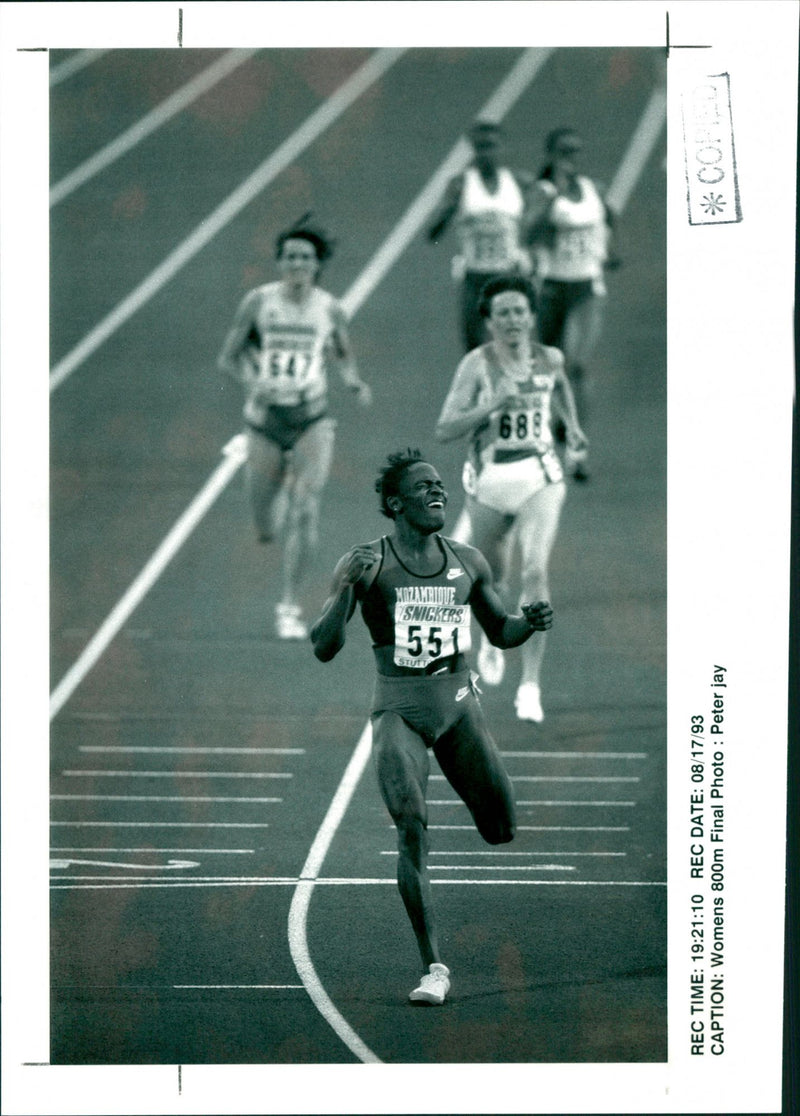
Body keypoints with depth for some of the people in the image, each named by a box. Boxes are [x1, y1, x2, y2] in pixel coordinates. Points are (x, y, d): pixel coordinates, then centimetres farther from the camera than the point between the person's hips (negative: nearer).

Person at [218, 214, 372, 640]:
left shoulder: (329, 308, -1)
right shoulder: (258, 301, -5)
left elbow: (343, 353, 17)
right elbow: (228, 357, 1)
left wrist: (354, 381, -4)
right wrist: (251, 381, -19)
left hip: (311, 420, 0)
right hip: (265, 418, 0)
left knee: (305, 510, -20)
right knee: (266, 531, 8)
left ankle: (290, 605, -10)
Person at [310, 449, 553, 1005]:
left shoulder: (468, 562, 6)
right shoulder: (368, 564, -6)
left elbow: (500, 632, 18)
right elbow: (324, 648, -11)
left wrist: (530, 622, -5)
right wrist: (349, 586, -26)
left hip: (459, 701, 4)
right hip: (399, 708, -3)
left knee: (500, 828, 5)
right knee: (412, 828, -18)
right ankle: (435, 968, -13)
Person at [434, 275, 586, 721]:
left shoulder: (549, 359, 0)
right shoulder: (478, 363, -11)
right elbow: (445, 429, -18)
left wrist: (572, 424, 19)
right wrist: (493, 405, -28)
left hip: (541, 477, 0)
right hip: (490, 479, 0)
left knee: (536, 571, -18)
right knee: (490, 577, 15)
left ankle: (531, 684, -17)